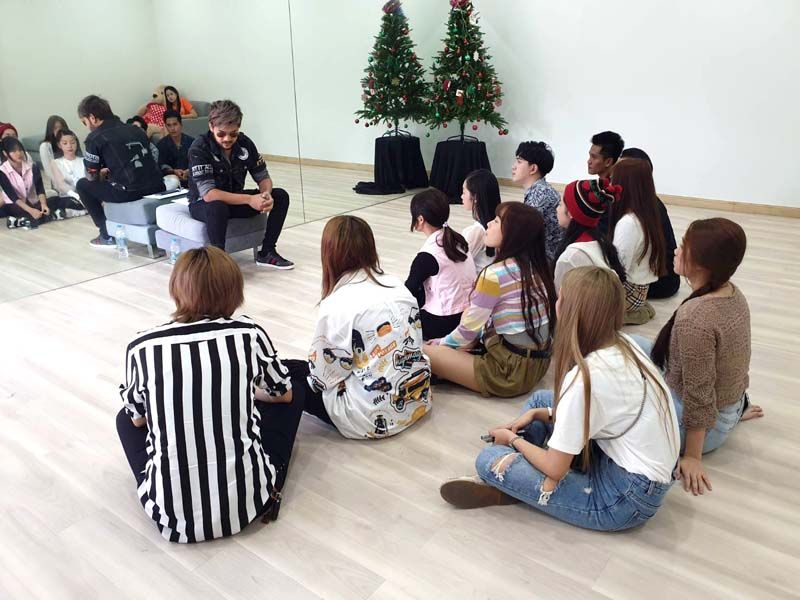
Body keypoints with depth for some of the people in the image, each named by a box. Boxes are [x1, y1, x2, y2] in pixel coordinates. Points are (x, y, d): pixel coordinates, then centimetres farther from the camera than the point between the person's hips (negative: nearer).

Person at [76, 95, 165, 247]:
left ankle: (107, 236, 15)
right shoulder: (135, 129, 18)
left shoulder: (95, 138, 0)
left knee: (83, 184, 17)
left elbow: (91, 176, 6)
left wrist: (101, 174, 29)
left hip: (129, 193, -7)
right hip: (157, 188, 7)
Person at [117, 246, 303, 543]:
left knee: (125, 418, 28)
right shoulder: (249, 334, -6)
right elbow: (283, 394, 12)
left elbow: (138, 420, 12)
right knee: (293, 397, 20)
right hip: (248, 501, -1)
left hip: (171, 514, 1)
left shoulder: (141, 347, -5)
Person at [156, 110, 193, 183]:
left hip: (190, 177, 0)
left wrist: (189, 171, -24)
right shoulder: (161, 144, 7)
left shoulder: (191, 141, 7)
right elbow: (161, 165, -3)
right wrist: (174, 171, -23)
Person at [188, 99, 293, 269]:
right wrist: (249, 199, -38)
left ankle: (267, 253, -2)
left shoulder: (245, 143, -9)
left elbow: (263, 177, -2)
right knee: (217, 208, -41)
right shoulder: (199, 148, -24)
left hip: (235, 199, 6)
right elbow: (208, 194, -32)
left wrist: (266, 194, -26)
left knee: (280, 196, -11)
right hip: (203, 204, -5)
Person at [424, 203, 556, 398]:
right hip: (537, 363, 8)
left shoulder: (495, 274, -21)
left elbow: (469, 328, -11)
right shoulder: (536, 267, 3)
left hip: (511, 371, -8)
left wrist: (442, 344, 9)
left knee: (424, 352, -4)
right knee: (458, 346, 24)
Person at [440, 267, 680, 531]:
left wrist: (512, 439, -1)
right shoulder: (623, 344, -3)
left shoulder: (584, 378, -28)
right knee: (541, 399, 17)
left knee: (489, 459, -15)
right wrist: (537, 414, 3)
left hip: (626, 500, -9)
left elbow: (554, 469, -19)